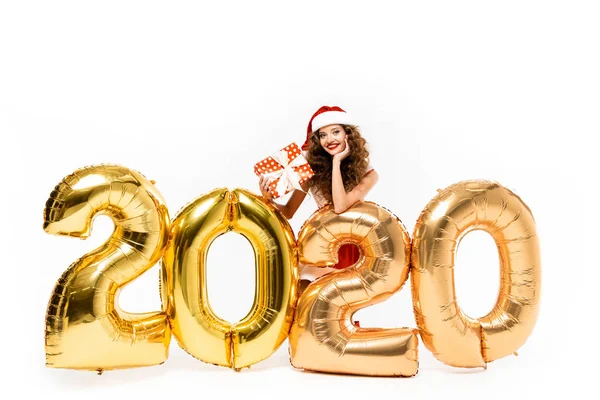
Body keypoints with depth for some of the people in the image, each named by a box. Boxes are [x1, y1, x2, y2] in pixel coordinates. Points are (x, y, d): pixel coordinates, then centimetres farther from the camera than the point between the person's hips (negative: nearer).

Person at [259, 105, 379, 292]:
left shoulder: (366, 173, -11)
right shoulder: (313, 167, -6)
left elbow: (340, 206, -28)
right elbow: (288, 212, -1)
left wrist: (337, 161, -21)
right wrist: (269, 200, -22)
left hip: (349, 248, -2)